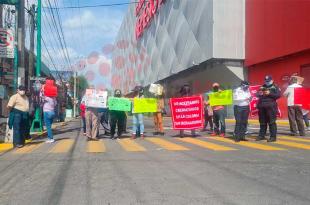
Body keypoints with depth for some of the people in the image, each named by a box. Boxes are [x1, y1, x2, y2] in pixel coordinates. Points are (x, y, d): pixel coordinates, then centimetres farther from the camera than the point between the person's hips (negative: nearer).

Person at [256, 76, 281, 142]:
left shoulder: (275, 87, 5)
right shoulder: (262, 87, 19)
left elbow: (278, 95, -6)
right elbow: (257, 94, 14)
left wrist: (270, 93, -15)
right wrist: (259, 94, -9)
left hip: (271, 106, -5)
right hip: (262, 107, 5)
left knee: (272, 122, -6)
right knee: (262, 122, 11)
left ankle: (273, 137, -2)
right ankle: (261, 135, 20)